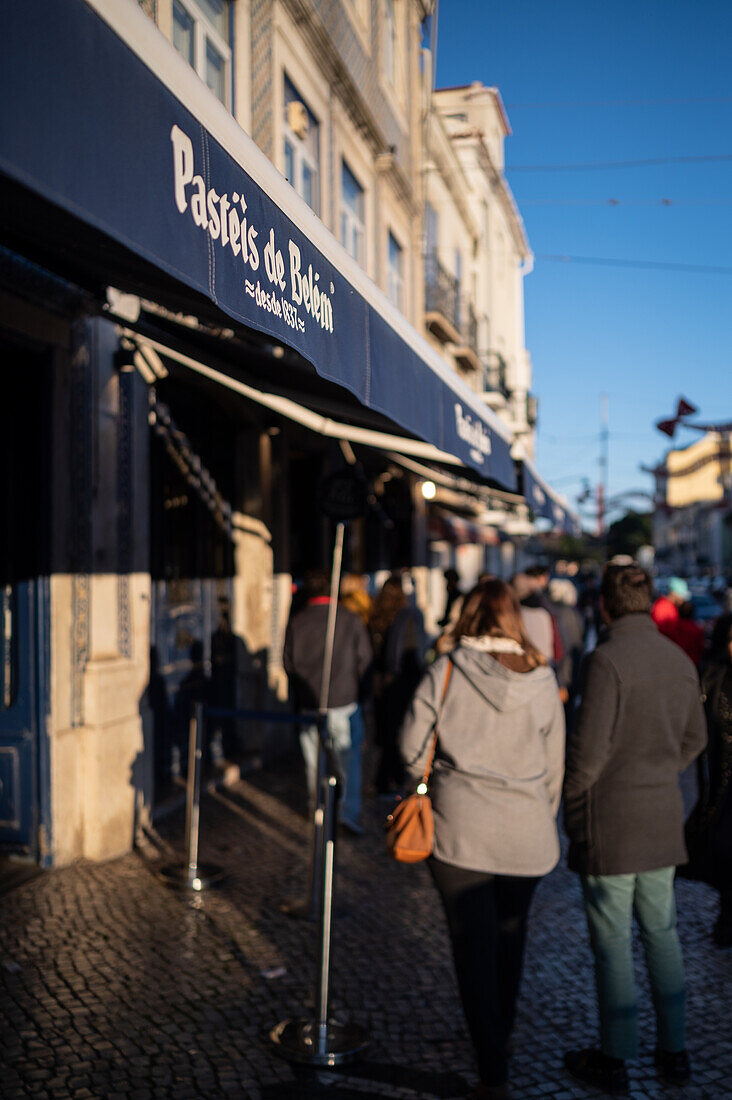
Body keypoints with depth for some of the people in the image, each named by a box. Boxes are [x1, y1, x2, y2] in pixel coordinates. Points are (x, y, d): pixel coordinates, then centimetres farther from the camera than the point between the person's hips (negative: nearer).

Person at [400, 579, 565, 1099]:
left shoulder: (446, 671, -8)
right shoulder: (542, 680, -2)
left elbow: (413, 747, -5)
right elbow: (555, 766, 5)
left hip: (460, 827, -3)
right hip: (526, 831, 3)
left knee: (474, 944, 6)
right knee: (510, 934, 22)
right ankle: (502, 1033, 41)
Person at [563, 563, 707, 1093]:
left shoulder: (606, 658, -19)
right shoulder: (679, 659, 3)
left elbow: (589, 747, -19)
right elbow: (695, 738, 13)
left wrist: (572, 801, -3)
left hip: (612, 816, -6)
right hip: (664, 815, 7)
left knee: (613, 940, 4)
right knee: (662, 930, 17)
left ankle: (614, 1060, 17)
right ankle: (674, 1050, 27)